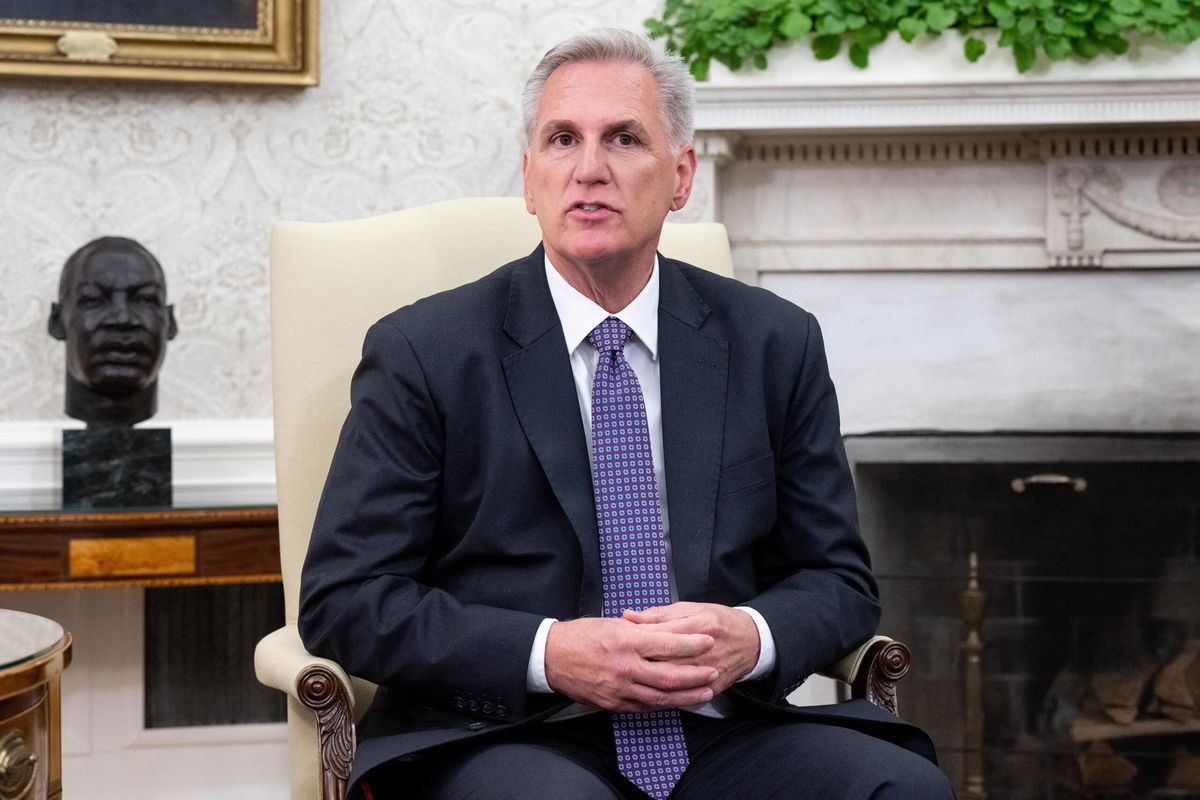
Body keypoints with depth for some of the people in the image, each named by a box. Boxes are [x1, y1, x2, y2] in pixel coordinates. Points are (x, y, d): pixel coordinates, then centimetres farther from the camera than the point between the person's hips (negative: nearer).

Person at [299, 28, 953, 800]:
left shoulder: (775, 343, 8)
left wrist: (752, 637, -11)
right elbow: (344, 598, -4)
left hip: (719, 730, 4)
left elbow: (839, 580, 12)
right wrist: (547, 654, -17)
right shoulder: (422, 352, -1)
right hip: (505, 736, -4)